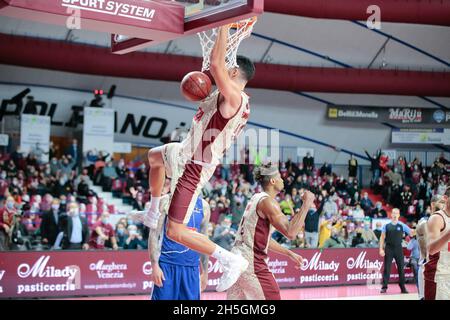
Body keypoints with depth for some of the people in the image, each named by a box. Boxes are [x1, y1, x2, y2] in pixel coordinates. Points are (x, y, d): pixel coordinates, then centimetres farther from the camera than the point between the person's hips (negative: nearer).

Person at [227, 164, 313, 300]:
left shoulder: (257, 199, 17)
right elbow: (290, 233, -22)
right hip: (252, 264, -10)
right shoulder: (267, 202, -12)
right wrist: (307, 203, -16)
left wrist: (289, 253, 25)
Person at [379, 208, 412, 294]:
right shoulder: (386, 226, 1)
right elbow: (382, 238, 3)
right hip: (389, 248, -1)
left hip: (398, 248, 1)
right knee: (387, 268, 1)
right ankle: (384, 287, 5)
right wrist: (381, 249, -4)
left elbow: (411, 233, 7)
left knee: (401, 268, 4)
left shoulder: (402, 225, 2)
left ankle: (403, 287, 13)